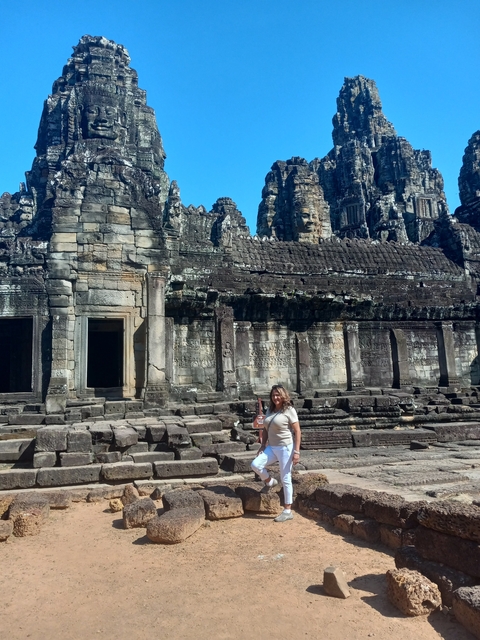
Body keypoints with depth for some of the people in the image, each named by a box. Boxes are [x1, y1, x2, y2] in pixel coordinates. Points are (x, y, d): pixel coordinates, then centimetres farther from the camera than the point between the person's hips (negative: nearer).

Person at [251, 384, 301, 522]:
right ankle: (269, 482, 18)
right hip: (272, 447, 6)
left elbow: (297, 431, -11)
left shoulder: (289, 410, -10)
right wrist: (263, 445, 7)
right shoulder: (270, 410, 9)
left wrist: (296, 451, -17)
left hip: (285, 448, -6)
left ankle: (288, 511, 12)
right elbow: (265, 429, 16)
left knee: (285, 479, 0)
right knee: (255, 464, -12)